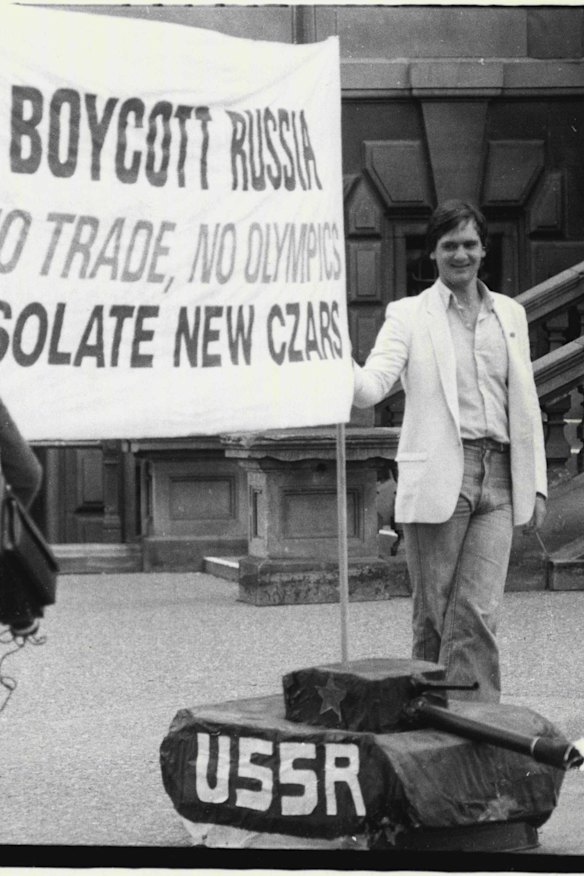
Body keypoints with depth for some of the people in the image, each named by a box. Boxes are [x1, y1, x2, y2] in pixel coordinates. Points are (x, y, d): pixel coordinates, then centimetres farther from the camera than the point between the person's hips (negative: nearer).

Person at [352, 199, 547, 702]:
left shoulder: (510, 314, 16)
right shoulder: (409, 316, 5)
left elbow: (525, 403, 18)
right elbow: (372, 386, -8)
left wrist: (536, 484, 13)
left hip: (498, 477, 2)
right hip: (437, 480, -2)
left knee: (478, 613, -7)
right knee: (433, 614, 1)